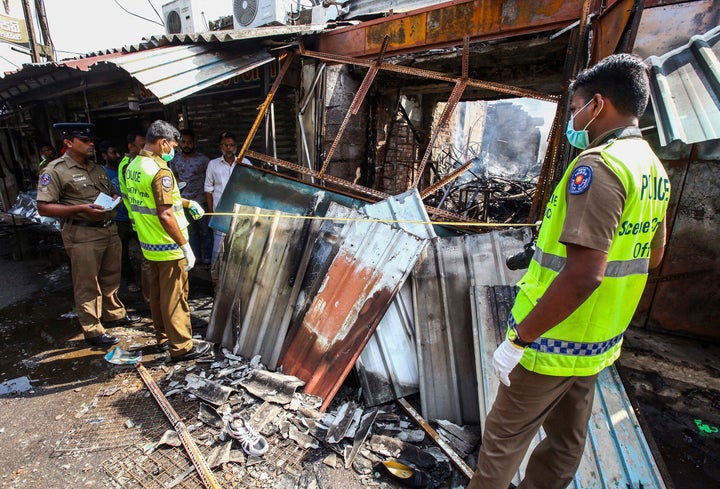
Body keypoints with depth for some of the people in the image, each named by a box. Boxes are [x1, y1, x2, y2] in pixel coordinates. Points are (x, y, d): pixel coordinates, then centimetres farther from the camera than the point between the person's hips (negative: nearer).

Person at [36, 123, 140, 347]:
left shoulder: (98, 168, 14)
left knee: (111, 278, 18)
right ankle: (92, 330, 14)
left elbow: (112, 192, 25)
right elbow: (44, 207, -12)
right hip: (83, 234, -7)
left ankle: (114, 314, 35)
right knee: (87, 285, 2)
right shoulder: (55, 170, -8)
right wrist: (82, 208, -21)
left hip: (109, 229, 7)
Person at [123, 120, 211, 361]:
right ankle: (181, 346, 12)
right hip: (168, 247, -9)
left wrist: (187, 202, 22)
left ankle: (163, 337, 34)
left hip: (148, 244, 9)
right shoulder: (160, 171, -21)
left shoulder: (132, 166, 7)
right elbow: (165, 215, -25)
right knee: (174, 297, 1)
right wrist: (185, 246, -20)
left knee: (157, 294, 19)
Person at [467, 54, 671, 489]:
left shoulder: (599, 166, -23)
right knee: (566, 440, 23)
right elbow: (653, 255, 19)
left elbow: (583, 276, -30)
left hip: (553, 341, -9)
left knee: (504, 439, 11)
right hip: (596, 342, 9)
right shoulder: (653, 168, 7)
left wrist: (518, 339, -23)